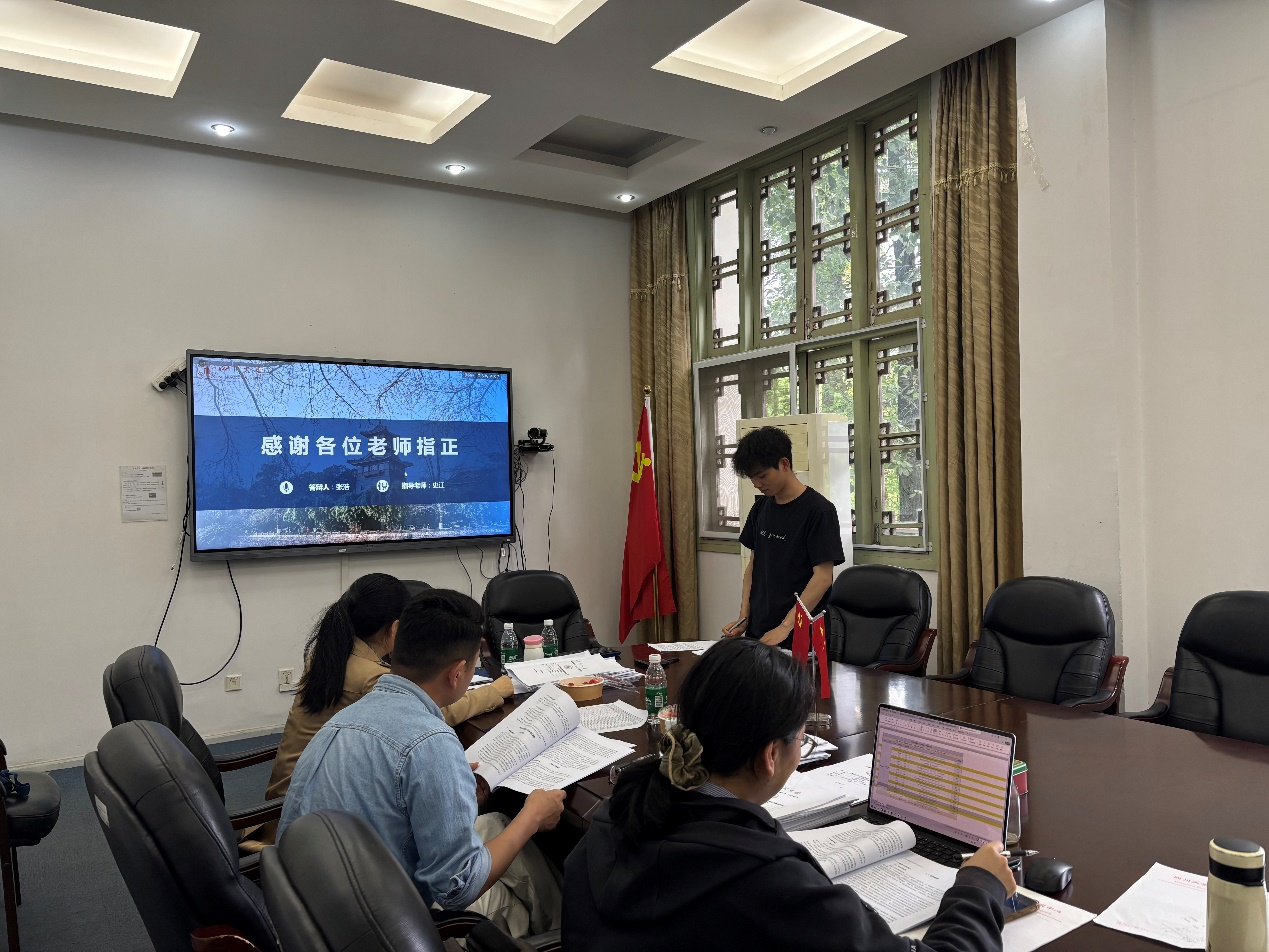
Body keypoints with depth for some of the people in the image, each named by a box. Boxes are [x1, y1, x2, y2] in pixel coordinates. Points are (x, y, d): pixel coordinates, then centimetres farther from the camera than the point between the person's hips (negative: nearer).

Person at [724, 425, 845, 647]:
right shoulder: (761, 507, 8)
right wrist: (744, 617, 3)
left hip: (799, 636, -5)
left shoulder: (819, 510, -12)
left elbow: (823, 577, -15)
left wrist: (785, 626, -20)